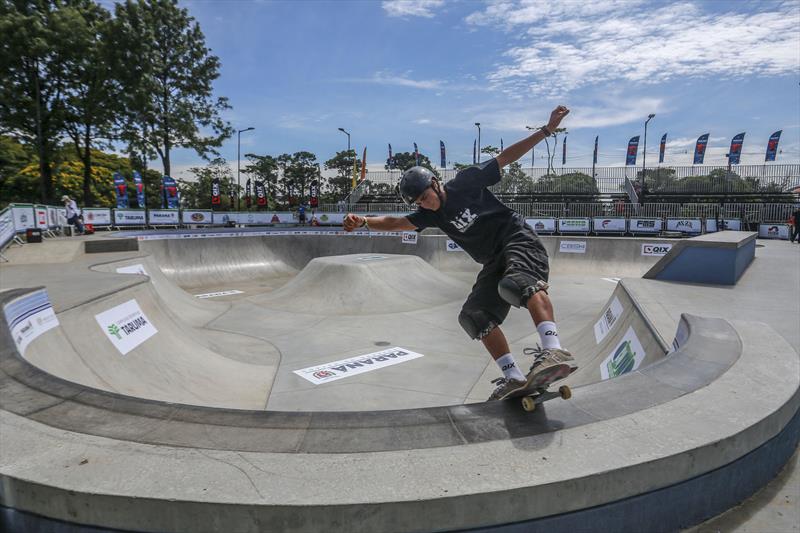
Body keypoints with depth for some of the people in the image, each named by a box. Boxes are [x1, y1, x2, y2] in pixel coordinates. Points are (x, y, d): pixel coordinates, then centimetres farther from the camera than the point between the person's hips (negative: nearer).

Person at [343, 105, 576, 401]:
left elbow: (505, 157, 2)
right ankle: (513, 377, -4)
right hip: (494, 262, 7)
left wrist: (546, 129, 1)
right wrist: (363, 221, -20)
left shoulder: (466, 181, -5)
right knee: (474, 315, -4)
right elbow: (395, 222, -3)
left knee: (517, 283, -37)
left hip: (519, 239, -6)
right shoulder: (430, 215, 7)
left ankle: (555, 352, -53)